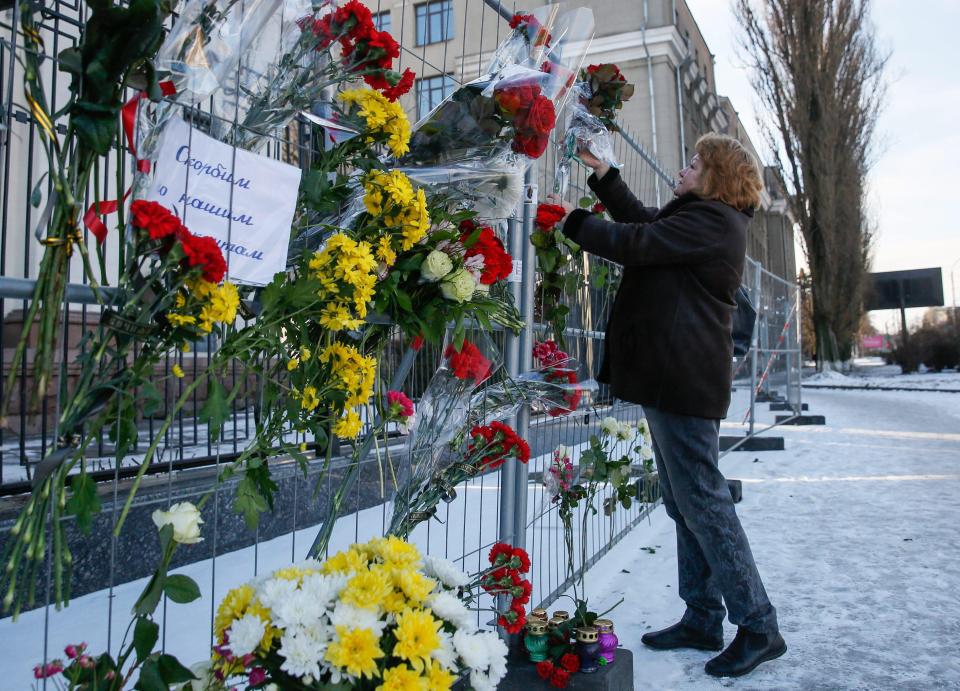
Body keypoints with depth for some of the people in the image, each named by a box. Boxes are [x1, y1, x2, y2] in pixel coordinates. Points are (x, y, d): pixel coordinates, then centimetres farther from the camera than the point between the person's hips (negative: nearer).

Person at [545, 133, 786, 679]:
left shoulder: (712, 219, -10)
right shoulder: (702, 218, 21)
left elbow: (634, 243, -16)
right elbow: (640, 218, 32)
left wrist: (572, 219, -4)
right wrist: (601, 173, 30)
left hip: (684, 377, -11)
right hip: (671, 376, 11)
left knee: (702, 499, -6)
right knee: (683, 502, 12)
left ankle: (759, 627, 5)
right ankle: (703, 620, 22)